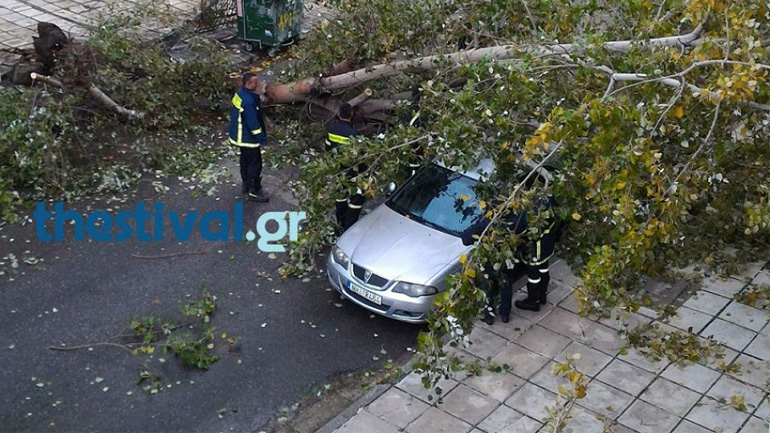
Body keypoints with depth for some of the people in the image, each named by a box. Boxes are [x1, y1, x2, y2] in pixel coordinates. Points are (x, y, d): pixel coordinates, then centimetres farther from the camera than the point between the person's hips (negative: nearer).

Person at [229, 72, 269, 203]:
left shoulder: (240, 93, 1)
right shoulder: (248, 101, -30)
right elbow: (253, 122, -26)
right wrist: (261, 137, -16)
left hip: (241, 136, 10)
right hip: (248, 138, -10)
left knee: (246, 160, 24)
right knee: (255, 164, 3)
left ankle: (246, 185, 40)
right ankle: (254, 192, 13)